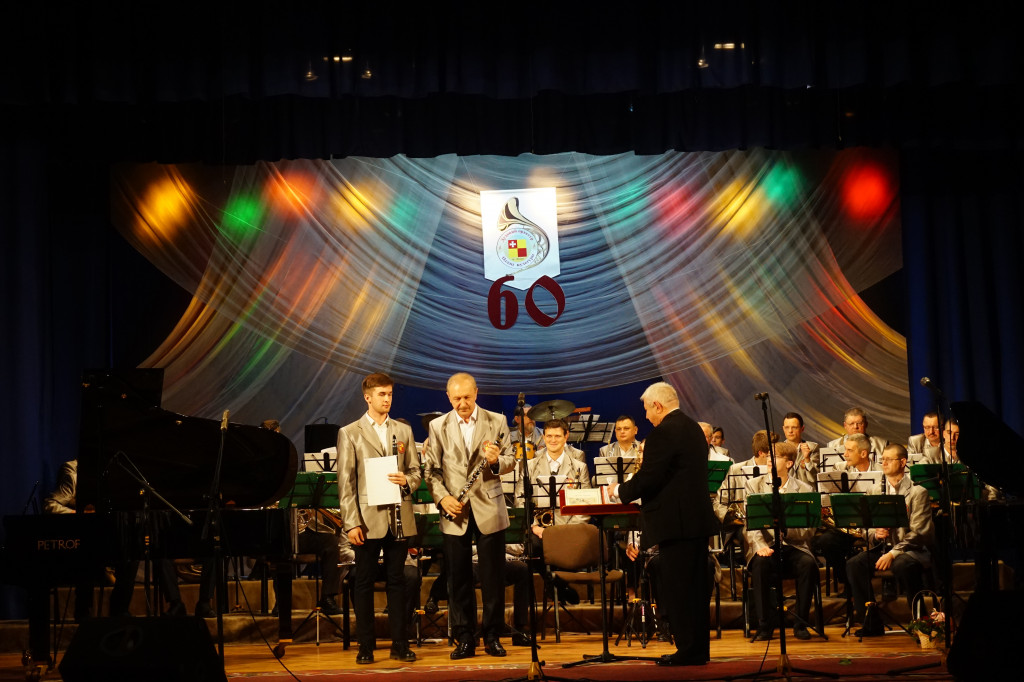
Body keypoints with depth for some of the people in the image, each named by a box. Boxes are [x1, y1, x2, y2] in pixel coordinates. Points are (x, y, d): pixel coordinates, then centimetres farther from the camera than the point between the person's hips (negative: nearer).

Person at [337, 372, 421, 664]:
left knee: (397, 582, 7)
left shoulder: (403, 431, 11)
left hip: (399, 518, 3)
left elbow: (416, 471, 12)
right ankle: (365, 646, 11)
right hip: (368, 519, -3)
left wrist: (406, 481, -12)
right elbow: (345, 482, -3)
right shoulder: (349, 433, 1)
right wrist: (351, 522, -10)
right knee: (365, 583, 4)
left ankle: (400, 644, 12)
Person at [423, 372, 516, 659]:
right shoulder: (438, 426, 4)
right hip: (455, 513, 1)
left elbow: (511, 460, 3)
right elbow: (431, 469, 4)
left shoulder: (496, 421, 3)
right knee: (459, 578, 4)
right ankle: (464, 639, 12)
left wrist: (497, 461, -18)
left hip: (489, 509, 0)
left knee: (493, 577, 3)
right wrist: (442, 497, -10)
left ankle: (492, 636, 13)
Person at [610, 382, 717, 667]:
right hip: (698, 519, 10)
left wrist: (620, 490, -2)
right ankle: (699, 648, 20)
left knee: (677, 590, -4)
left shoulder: (664, 432, -15)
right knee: (695, 587, 14)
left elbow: (648, 479, -18)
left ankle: (689, 650, -1)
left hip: (677, 523, -10)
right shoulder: (693, 428, 15)